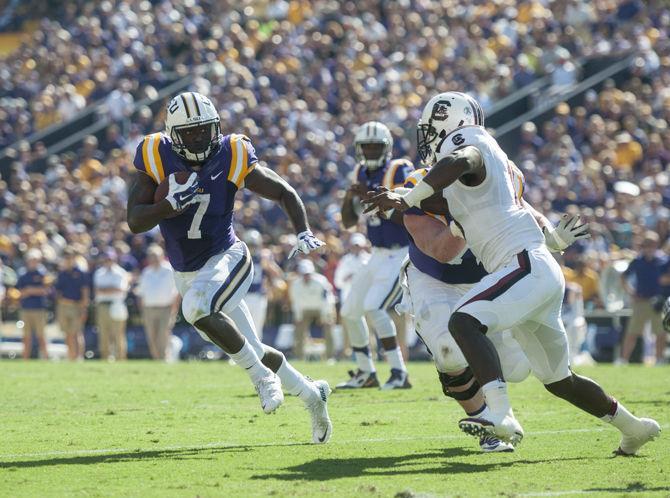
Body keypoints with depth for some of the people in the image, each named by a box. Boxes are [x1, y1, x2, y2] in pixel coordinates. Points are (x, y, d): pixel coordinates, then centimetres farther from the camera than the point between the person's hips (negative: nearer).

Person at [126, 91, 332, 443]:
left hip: (226, 258, -4)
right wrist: (172, 204, -30)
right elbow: (135, 222, -13)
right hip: (187, 274, 4)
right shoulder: (157, 159, -10)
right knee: (252, 351, 8)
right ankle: (310, 394, 31)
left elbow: (284, 193, -3)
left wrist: (304, 233, -18)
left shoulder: (232, 158, -13)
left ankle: (261, 375, -17)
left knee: (197, 308, -35)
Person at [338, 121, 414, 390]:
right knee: (349, 312, 10)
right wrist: (350, 197, -8)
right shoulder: (362, 174, 8)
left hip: (401, 254, -8)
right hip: (379, 255, 8)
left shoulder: (399, 171, -14)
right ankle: (365, 373, 24)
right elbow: (348, 222, 10)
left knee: (373, 308, -22)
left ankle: (399, 374, -16)